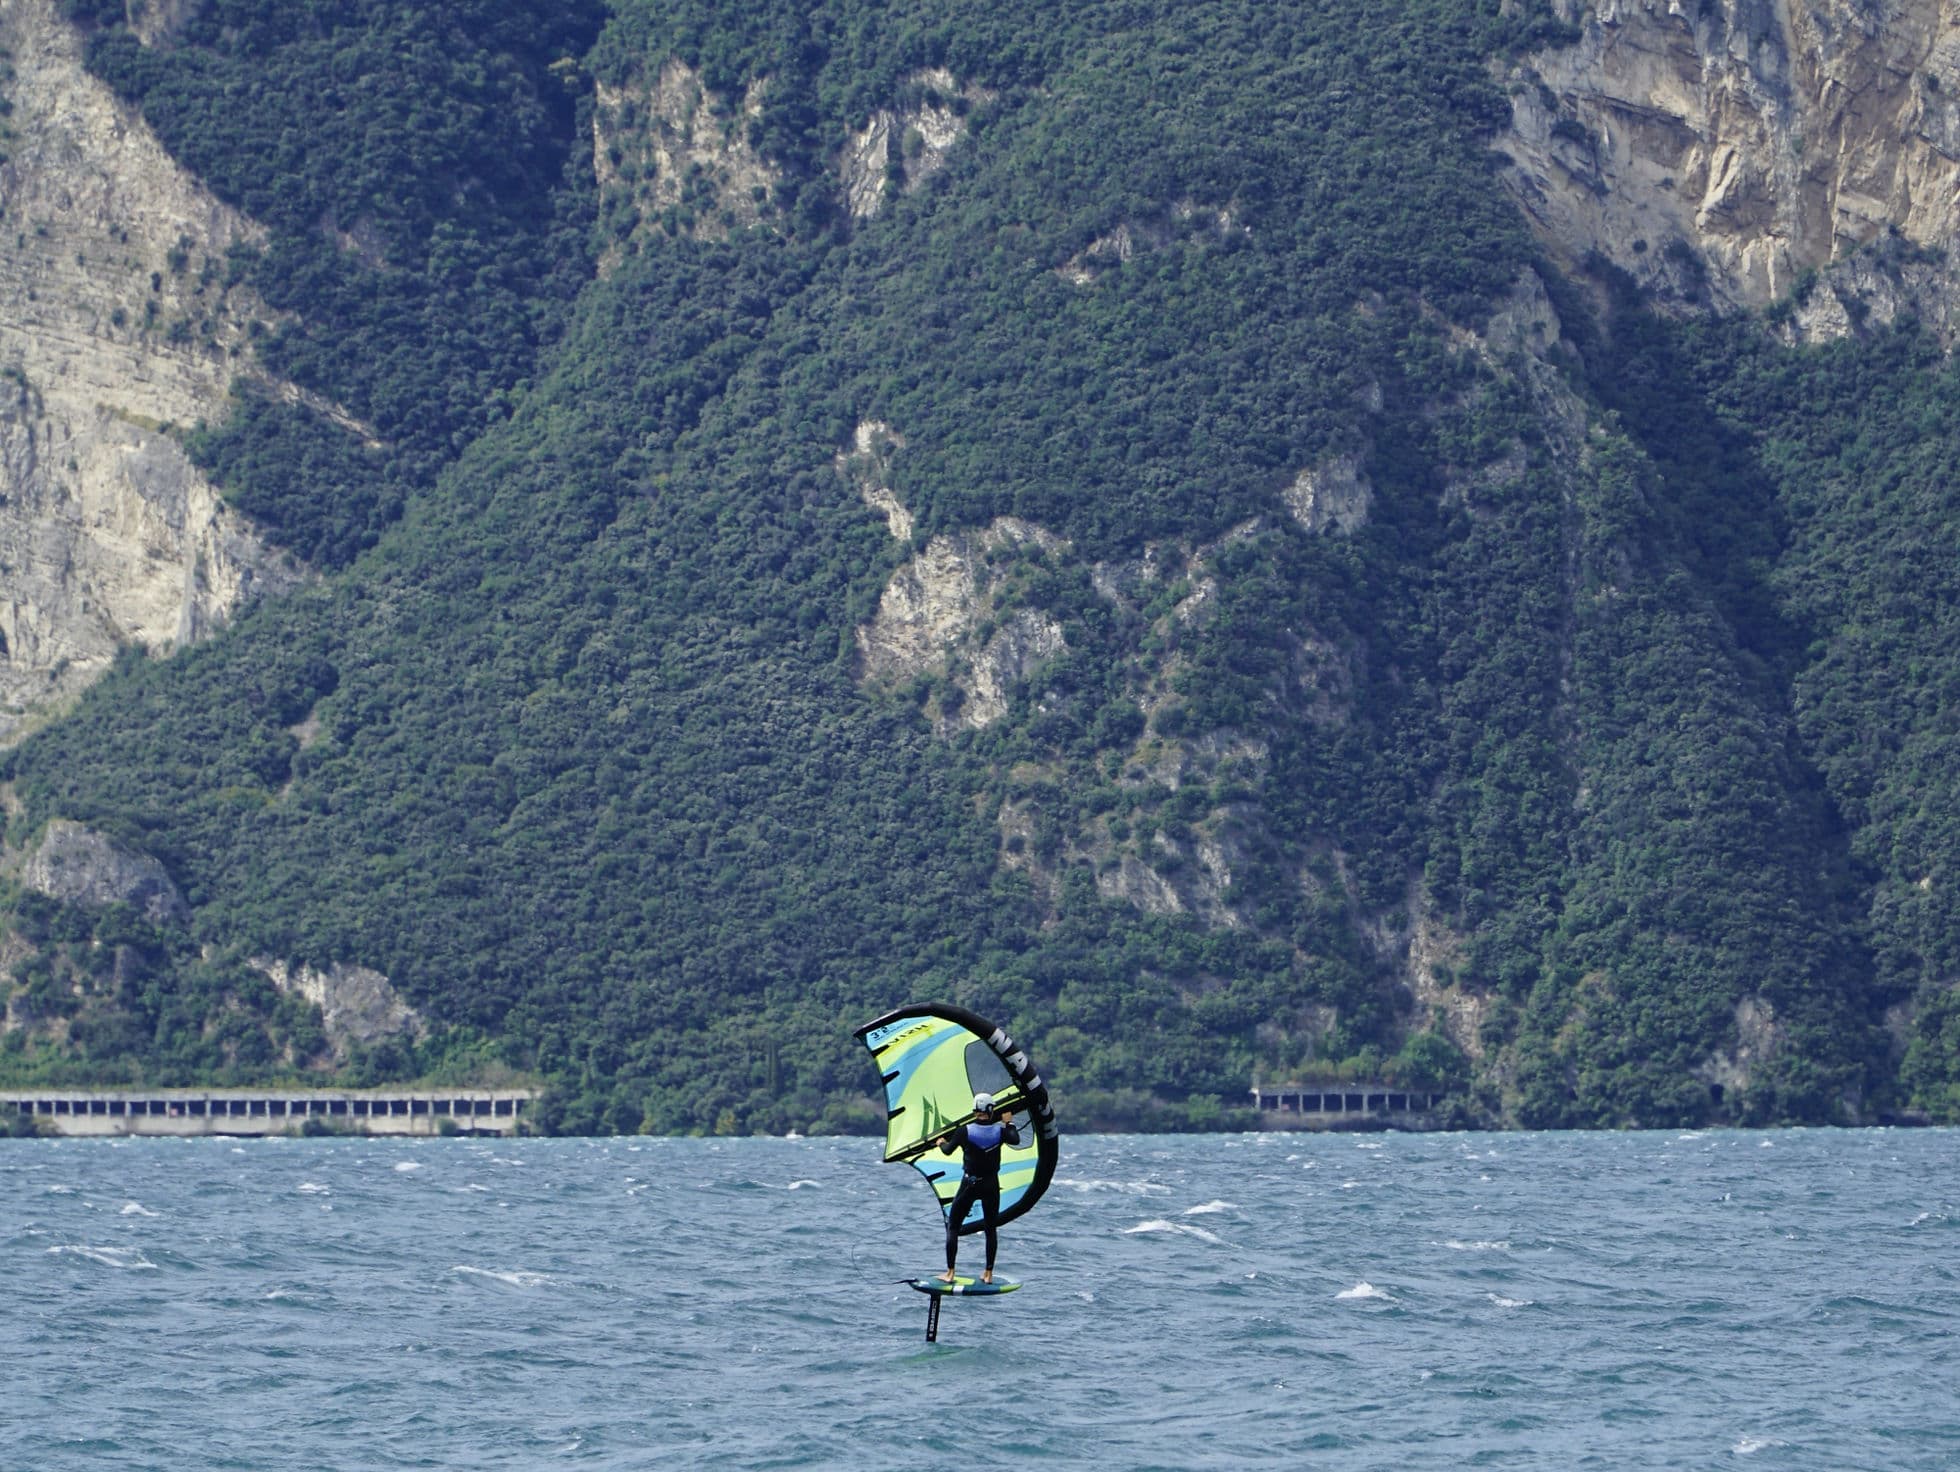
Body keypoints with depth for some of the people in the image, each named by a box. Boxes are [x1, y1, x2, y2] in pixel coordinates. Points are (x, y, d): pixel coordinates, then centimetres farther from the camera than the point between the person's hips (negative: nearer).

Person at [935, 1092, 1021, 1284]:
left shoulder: (965, 1131, -10)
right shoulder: (999, 1131, -8)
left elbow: (948, 1150, 2)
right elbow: (1016, 1140, 8)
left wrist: (941, 1143, 24)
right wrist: (1009, 1123, 24)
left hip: (969, 1184, -2)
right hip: (991, 1185, 2)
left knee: (952, 1226, 8)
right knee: (990, 1228, 13)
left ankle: (950, 1273, 3)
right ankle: (988, 1273, 10)